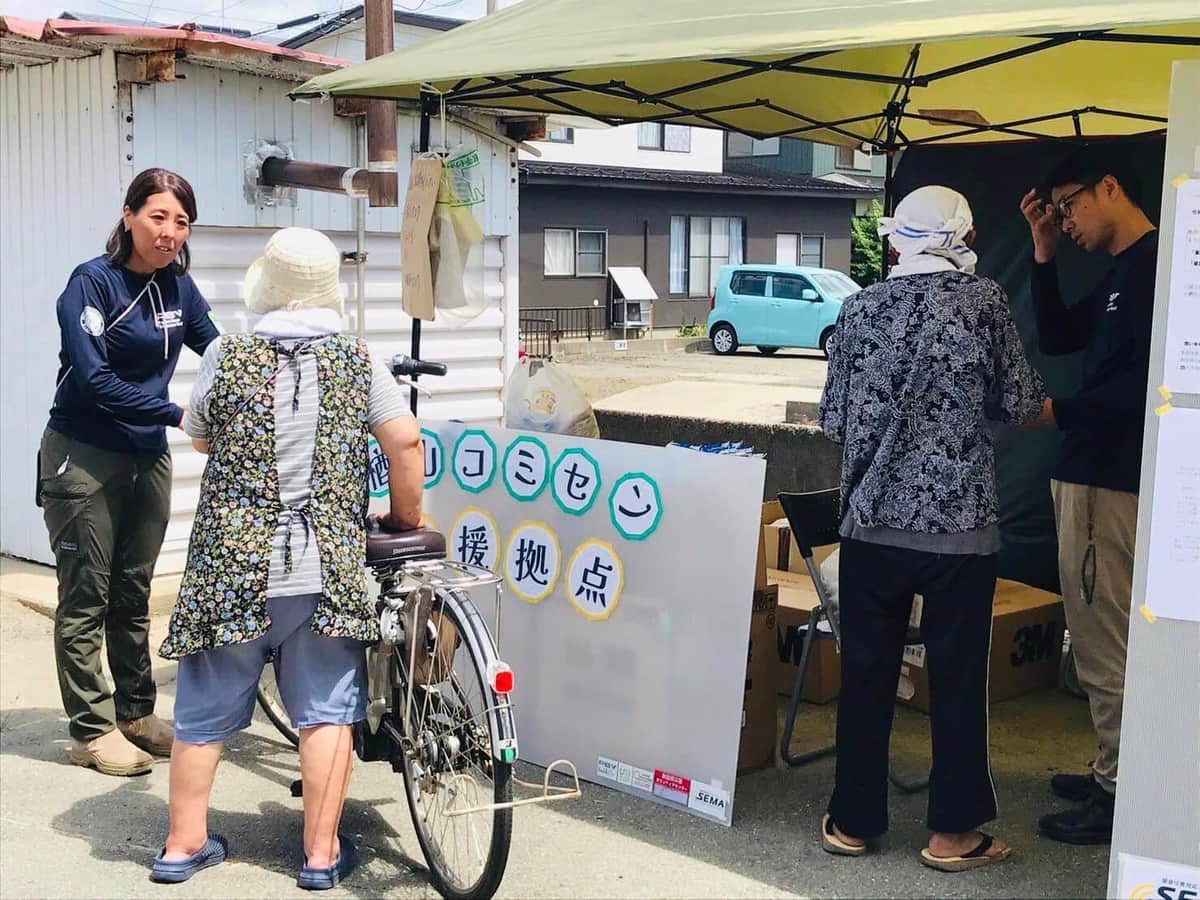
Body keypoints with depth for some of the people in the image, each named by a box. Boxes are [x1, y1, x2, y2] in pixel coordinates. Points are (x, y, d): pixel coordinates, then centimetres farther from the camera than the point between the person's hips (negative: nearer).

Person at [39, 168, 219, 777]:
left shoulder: (178, 288, 4)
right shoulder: (92, 282, -14)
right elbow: (95, 379, -21)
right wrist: (177, 414, -24)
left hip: (148, 458, 6)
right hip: (84, 458, -6)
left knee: (133, 593, 14)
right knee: (86, 598, 1)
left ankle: (135, 714, 25)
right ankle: (92, 730, 9)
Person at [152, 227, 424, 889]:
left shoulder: (227, 357, -1)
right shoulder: (358, 363, 1)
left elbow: (200, 439, 12)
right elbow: (405, 442, -6)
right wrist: (407, 519, 6)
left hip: (230, 566, 0)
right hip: (328, 568, 0)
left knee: (206, 711, 13)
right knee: (326, 710, 9)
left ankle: (184, 844, 24)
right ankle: (322, 853, 13)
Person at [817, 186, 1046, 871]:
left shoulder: (861, 308, 2)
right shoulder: (985, 301, -4)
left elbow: (833, 422, 5)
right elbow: (1021, 407, -1)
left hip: (872, 523, 2)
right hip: (961, 526, -2)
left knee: (866, 674, 11)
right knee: (958, 678, 9)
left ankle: (854, 821, 21)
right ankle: (954, 832, 17)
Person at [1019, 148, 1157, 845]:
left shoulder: (1156, 264, -13)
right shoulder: (1122, 273, 18)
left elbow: (1150, 378, -22)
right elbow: (1058, 338, 24)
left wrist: (1060, 413, -13)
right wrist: (1045, 256, 15)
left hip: (1112, 483, -10)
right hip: (1092, 473, 10)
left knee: (1106, 648, -5)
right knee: (1104, 641, 17)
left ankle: (1121, 800, 4)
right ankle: (1113, 774, 27)